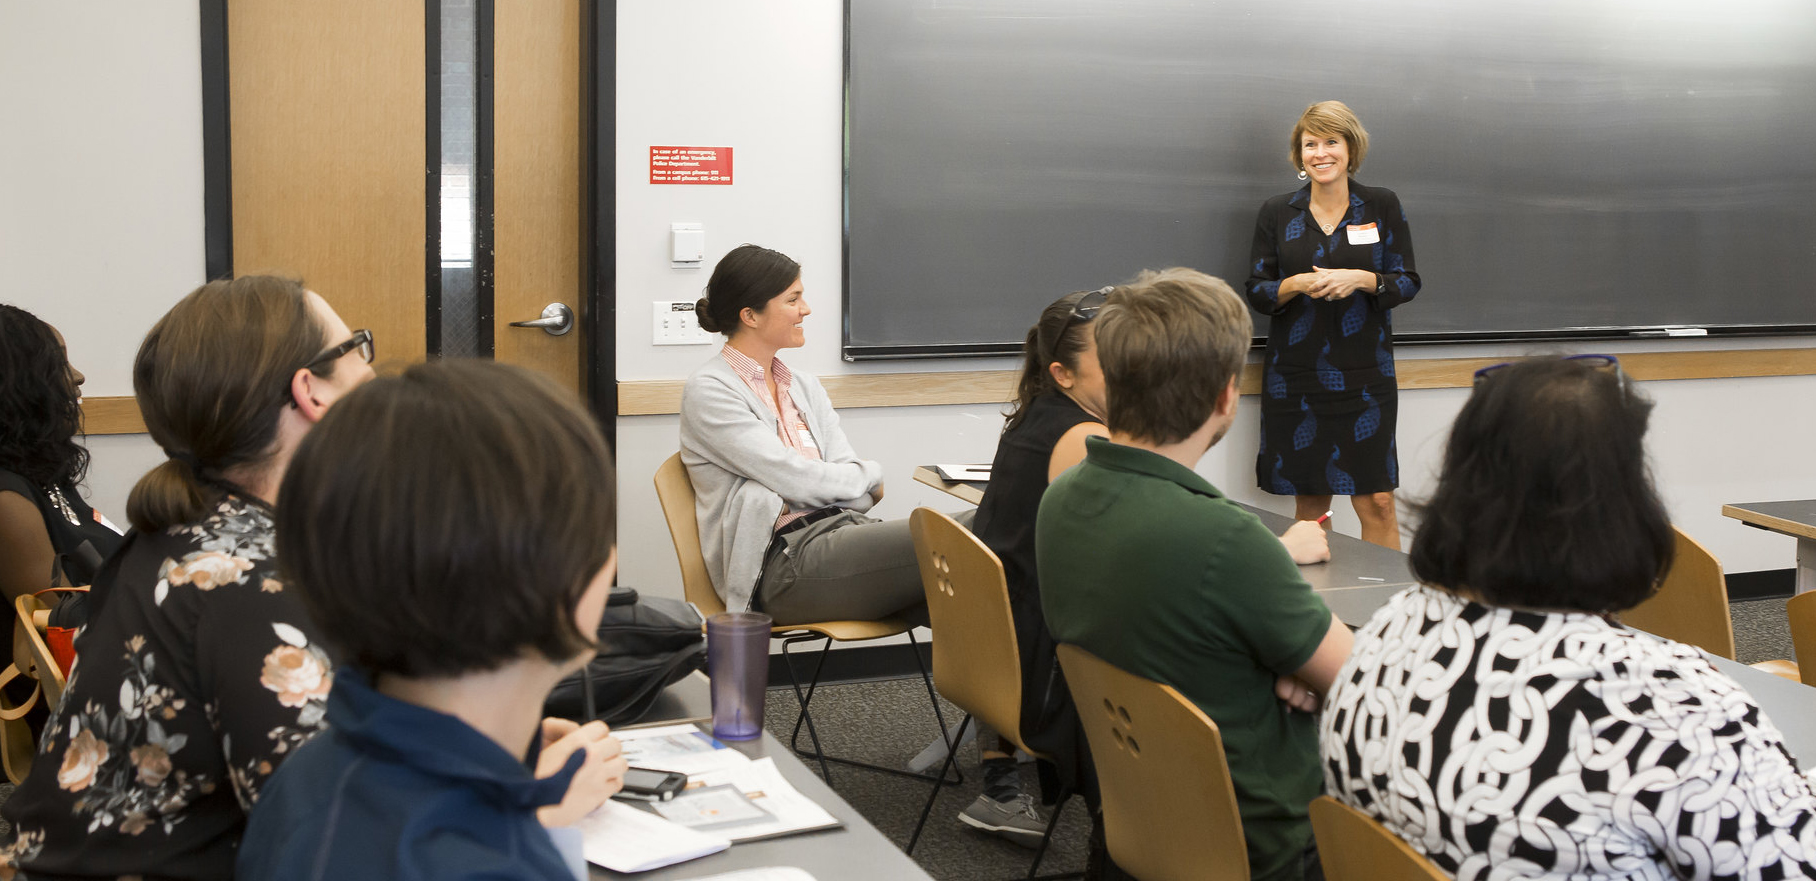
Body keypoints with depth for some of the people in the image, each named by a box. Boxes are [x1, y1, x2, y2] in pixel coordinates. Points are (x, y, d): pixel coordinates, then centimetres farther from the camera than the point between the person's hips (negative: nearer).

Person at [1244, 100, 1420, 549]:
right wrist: (1298, 284, -13)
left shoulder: (1382, 206, 4)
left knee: (1376, 501, -5)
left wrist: (1361, 279, -14)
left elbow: (1407, 282, 5)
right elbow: (1256, 292, 6)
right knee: (1309, 503, 4)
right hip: (1295, 375, 1)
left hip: (1365, 374, -1)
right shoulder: (1276, 213, 6)